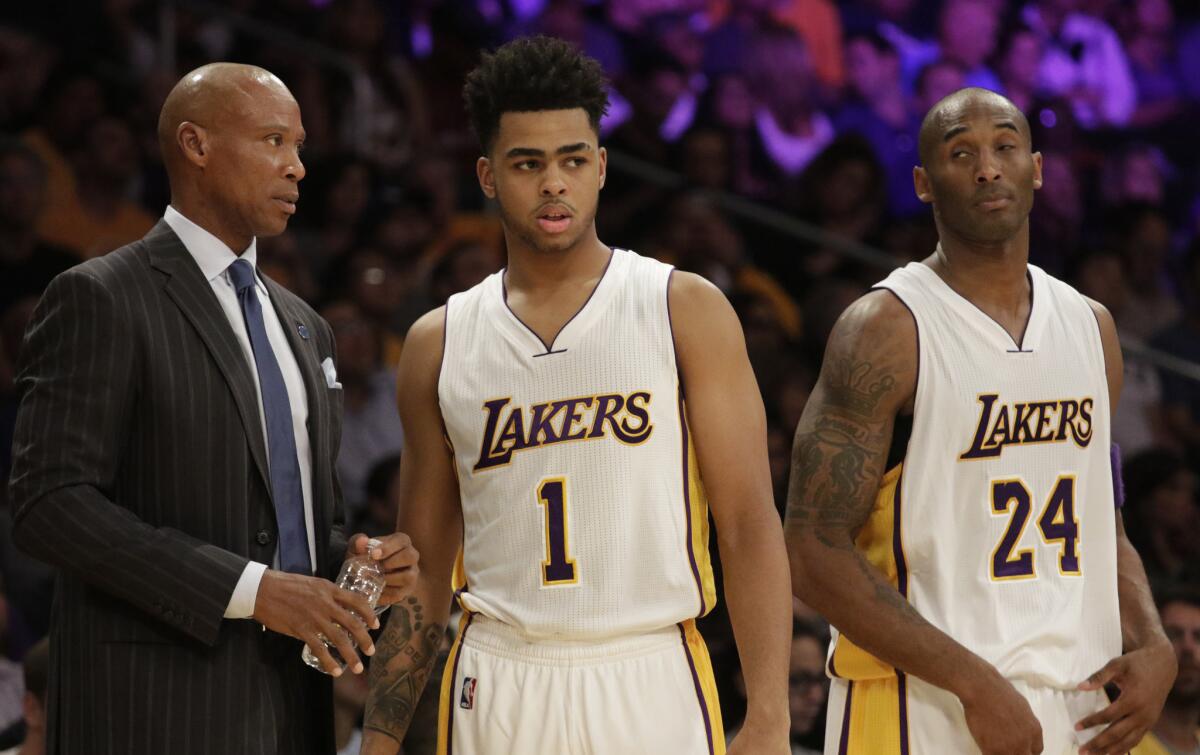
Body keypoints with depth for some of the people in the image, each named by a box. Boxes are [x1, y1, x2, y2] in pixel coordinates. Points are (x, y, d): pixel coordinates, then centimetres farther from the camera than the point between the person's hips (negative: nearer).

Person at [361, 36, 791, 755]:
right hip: (497, 690, 2)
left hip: (653, 689, -2)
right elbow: (425, 568, 14)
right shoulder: (439, 344, 10)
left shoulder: (687, 311, 2)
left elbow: (750, 522, -3)